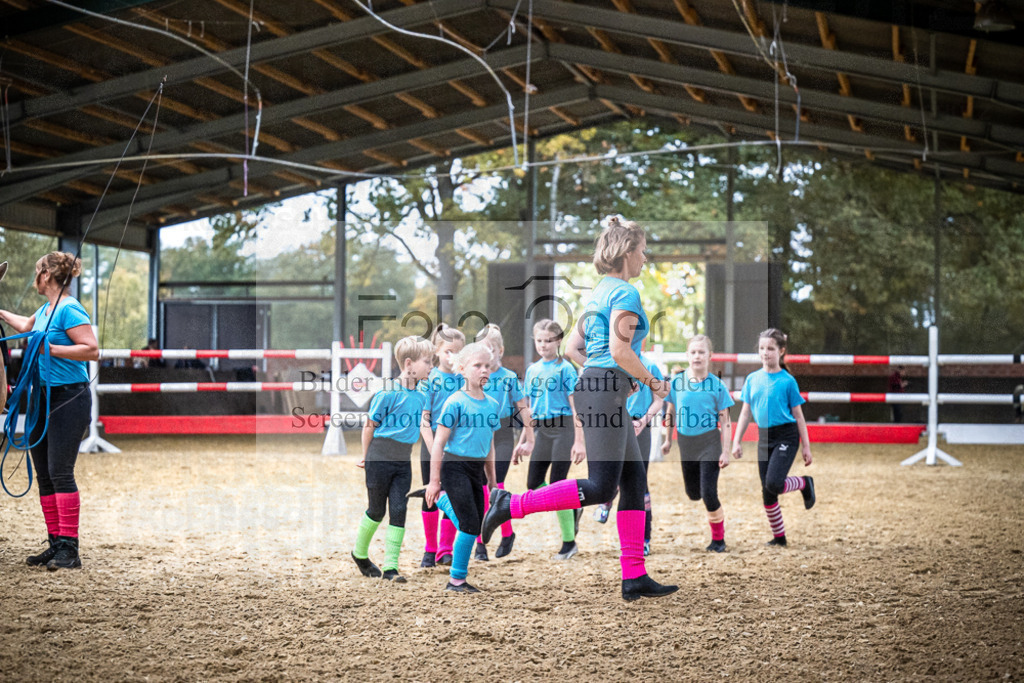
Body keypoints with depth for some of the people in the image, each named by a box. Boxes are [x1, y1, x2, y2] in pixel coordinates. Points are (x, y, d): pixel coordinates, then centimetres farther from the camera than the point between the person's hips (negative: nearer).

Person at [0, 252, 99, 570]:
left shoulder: (69, 309, -13)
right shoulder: (45, 310, 15)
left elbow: (92, 350, -22)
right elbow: (26, 325, 38)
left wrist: (51, 348, -24)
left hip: (68, 400, -9)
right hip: (43, 400, 9)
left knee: (60, 473, -12)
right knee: (43, 475, 8)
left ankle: (69, 549, -10)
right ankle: (55, 544, 14)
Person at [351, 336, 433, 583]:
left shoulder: (420, 396, 4)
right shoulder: (388, 394, -15)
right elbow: (370, 425, -7)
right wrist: (365, 456, -1)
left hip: (403, 462, 5)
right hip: (379, 460, -5)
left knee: (398, 511, -2)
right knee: (377, 511, 7)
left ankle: (391, 566, 2)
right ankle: (359, 553, 31)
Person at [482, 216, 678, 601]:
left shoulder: (599, 293, 20)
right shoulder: (625, 293, -9)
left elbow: (572, 349, 21)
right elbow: (620, 350, -19)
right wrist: (652, 382, -7)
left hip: (594, 386, 10)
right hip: (605, 391, -10)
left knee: (635, 480, 8)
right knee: (601, 487, -12)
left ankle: (634, 578, 6)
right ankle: (512, 505, -11)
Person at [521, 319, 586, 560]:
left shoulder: (565, 369, -7)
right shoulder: (532, 370, 12)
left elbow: (575, 407, -10)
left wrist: (579, 441, -15)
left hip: (562, 428, -6)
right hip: (541, 430, 6)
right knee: (533, 484, 3)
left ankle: (569, 542, 5)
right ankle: (572, 509, 27)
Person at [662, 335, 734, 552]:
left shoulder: (717, 385, -9)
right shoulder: (677, 382, -1)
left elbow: (725, 421, -7)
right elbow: (671, 412, 11)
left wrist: (725, 452, -10)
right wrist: (667, 440, 11)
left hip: (709, 443, -4)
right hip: (686, 443, 4)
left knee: (708, 493, -11)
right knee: (693, 494, 11)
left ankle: (718, 539, 6)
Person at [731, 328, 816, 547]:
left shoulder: (787, 381, -5)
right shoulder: (752, 379, 7)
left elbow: (798, 415, -1)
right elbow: (746, 413, 12)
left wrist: (806, 447, -2)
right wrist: (736, 442, 6)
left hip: (786, 435, -5)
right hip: (764, 437, 5)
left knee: (773, 484, -21)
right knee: (767, 492, 6)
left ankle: (805, 483, 9)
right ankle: (779, 536, 21)